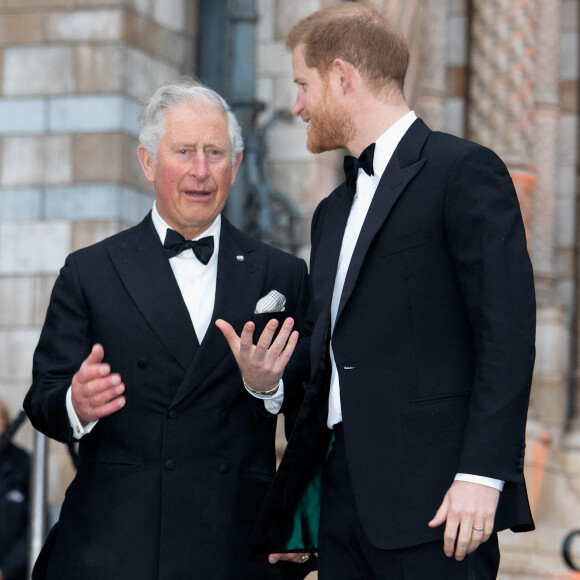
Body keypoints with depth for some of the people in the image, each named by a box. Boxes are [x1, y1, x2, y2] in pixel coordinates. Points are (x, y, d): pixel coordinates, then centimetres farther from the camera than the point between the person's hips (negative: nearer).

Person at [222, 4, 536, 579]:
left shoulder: (464, 171, -4)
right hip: (344, 499, 8)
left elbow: (507, 333, -12)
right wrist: (288, 509, 21)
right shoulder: (333, 212, 22)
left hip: (431, 500, -8)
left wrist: (482, 474, -19)